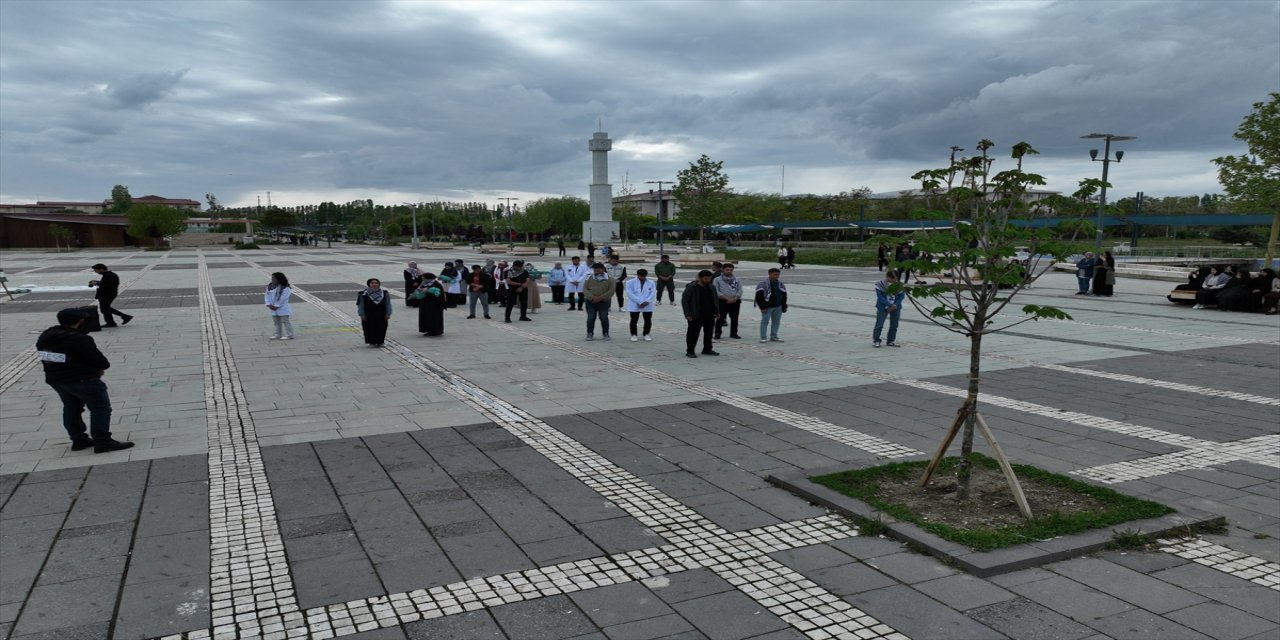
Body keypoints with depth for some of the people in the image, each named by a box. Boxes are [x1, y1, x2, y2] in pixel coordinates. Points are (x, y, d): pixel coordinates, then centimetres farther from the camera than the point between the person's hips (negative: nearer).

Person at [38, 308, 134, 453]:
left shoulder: (45, 337, 4)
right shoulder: (80, 339, -22)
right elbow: (102, 363, -19)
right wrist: (103, 366, 7)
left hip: (55, 379, 8)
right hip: (82, 380, -8)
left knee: (71, 408, 22)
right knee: (101, 409, 0)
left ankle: (78, 440, 27)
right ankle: (102, 442, -3)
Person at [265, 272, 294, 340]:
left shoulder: (285, 288, -16)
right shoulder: (270, 287, 7)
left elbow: (283, 299, -20)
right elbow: (267, 296, 4)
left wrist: (276, 306, -19)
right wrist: (269, 304, -9)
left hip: (283, 309, -8)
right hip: (273, 309, 8)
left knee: (286, 322, -3)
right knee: (277, 322, 16)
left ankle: (289, 335, 1)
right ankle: (278, 335, 25)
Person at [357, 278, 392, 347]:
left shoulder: (384, 294, -2)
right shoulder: (363, 294, -8)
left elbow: (388, 304, 1)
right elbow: (360, 305, -4)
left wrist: (388, 314, -4)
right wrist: (362, 315, -8)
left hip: (381, 315, 2)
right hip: (368, 316, -2)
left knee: (381, 328, 4)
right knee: (370, 328, 2)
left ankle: (379, 341, 16)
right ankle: (372, 341, 13)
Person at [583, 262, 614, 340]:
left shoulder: (609, 279, 2)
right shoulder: (590, 278, 7)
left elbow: (611, 291, -6)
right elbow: (585, 289, 1)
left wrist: (600, 298, -16)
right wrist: (592, 297, -16)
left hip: (604, 302, -1)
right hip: (591, 302, 1)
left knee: (604, 318, 0)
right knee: (591, 318, -1)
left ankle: (606, 334, 12)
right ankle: (590, 334, 9)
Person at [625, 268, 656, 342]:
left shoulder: (651, 283, 8)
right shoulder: (630, 282, -1)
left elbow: (653, 293, -1)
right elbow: (630, 294, -11)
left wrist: (647, 301, -18)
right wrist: (640, 302, -18)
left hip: (648, 306, 2)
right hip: (634, 306, -2)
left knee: (648, 321, 3)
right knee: (634, 320, 3)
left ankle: (646, 335, 18)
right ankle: (633, 335, 15)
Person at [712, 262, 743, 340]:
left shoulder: (736, 280, 13)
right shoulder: (717, 280, 2)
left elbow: (740, 291, 6)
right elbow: (716, 292, -7)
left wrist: (734, 298, -12)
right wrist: (727, 298, -15)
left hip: (735, 301, 4)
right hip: (722, 301, -3)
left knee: (734, 318, 7)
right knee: (721, 318, -5)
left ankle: (733, 333, 18)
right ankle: (718, 333, 3)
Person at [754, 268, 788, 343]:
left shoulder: (780, 284, 11)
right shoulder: (762, 284, -10)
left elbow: (784, 296, 18)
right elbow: (759, 297, -12)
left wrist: (784, 307, 12)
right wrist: (762, 307, -16)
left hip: (778, 307, 6)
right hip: (767, 307, -6)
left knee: (776, 322, 10)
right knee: (765, 322, -3)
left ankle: (773, 336, 21)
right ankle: (763, 337, 3)